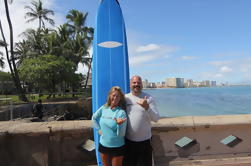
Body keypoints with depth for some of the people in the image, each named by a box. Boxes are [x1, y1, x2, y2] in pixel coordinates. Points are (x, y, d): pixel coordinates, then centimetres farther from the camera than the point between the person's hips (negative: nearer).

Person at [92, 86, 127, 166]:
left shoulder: (121, 112, -18)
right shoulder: (103, 108, -6)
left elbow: (121, 134, -19)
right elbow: (94, 118, 12)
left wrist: (119, 124, -37)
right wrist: (99, 129, 5)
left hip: (117, 147, -4)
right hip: (103, 145, 4)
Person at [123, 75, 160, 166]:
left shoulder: (149, 98, -6)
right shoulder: (125, 98, -2)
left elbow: (156, 118, -11)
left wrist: (147, 107, -27)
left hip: (145, 141, -1)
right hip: (128, 141, 1)